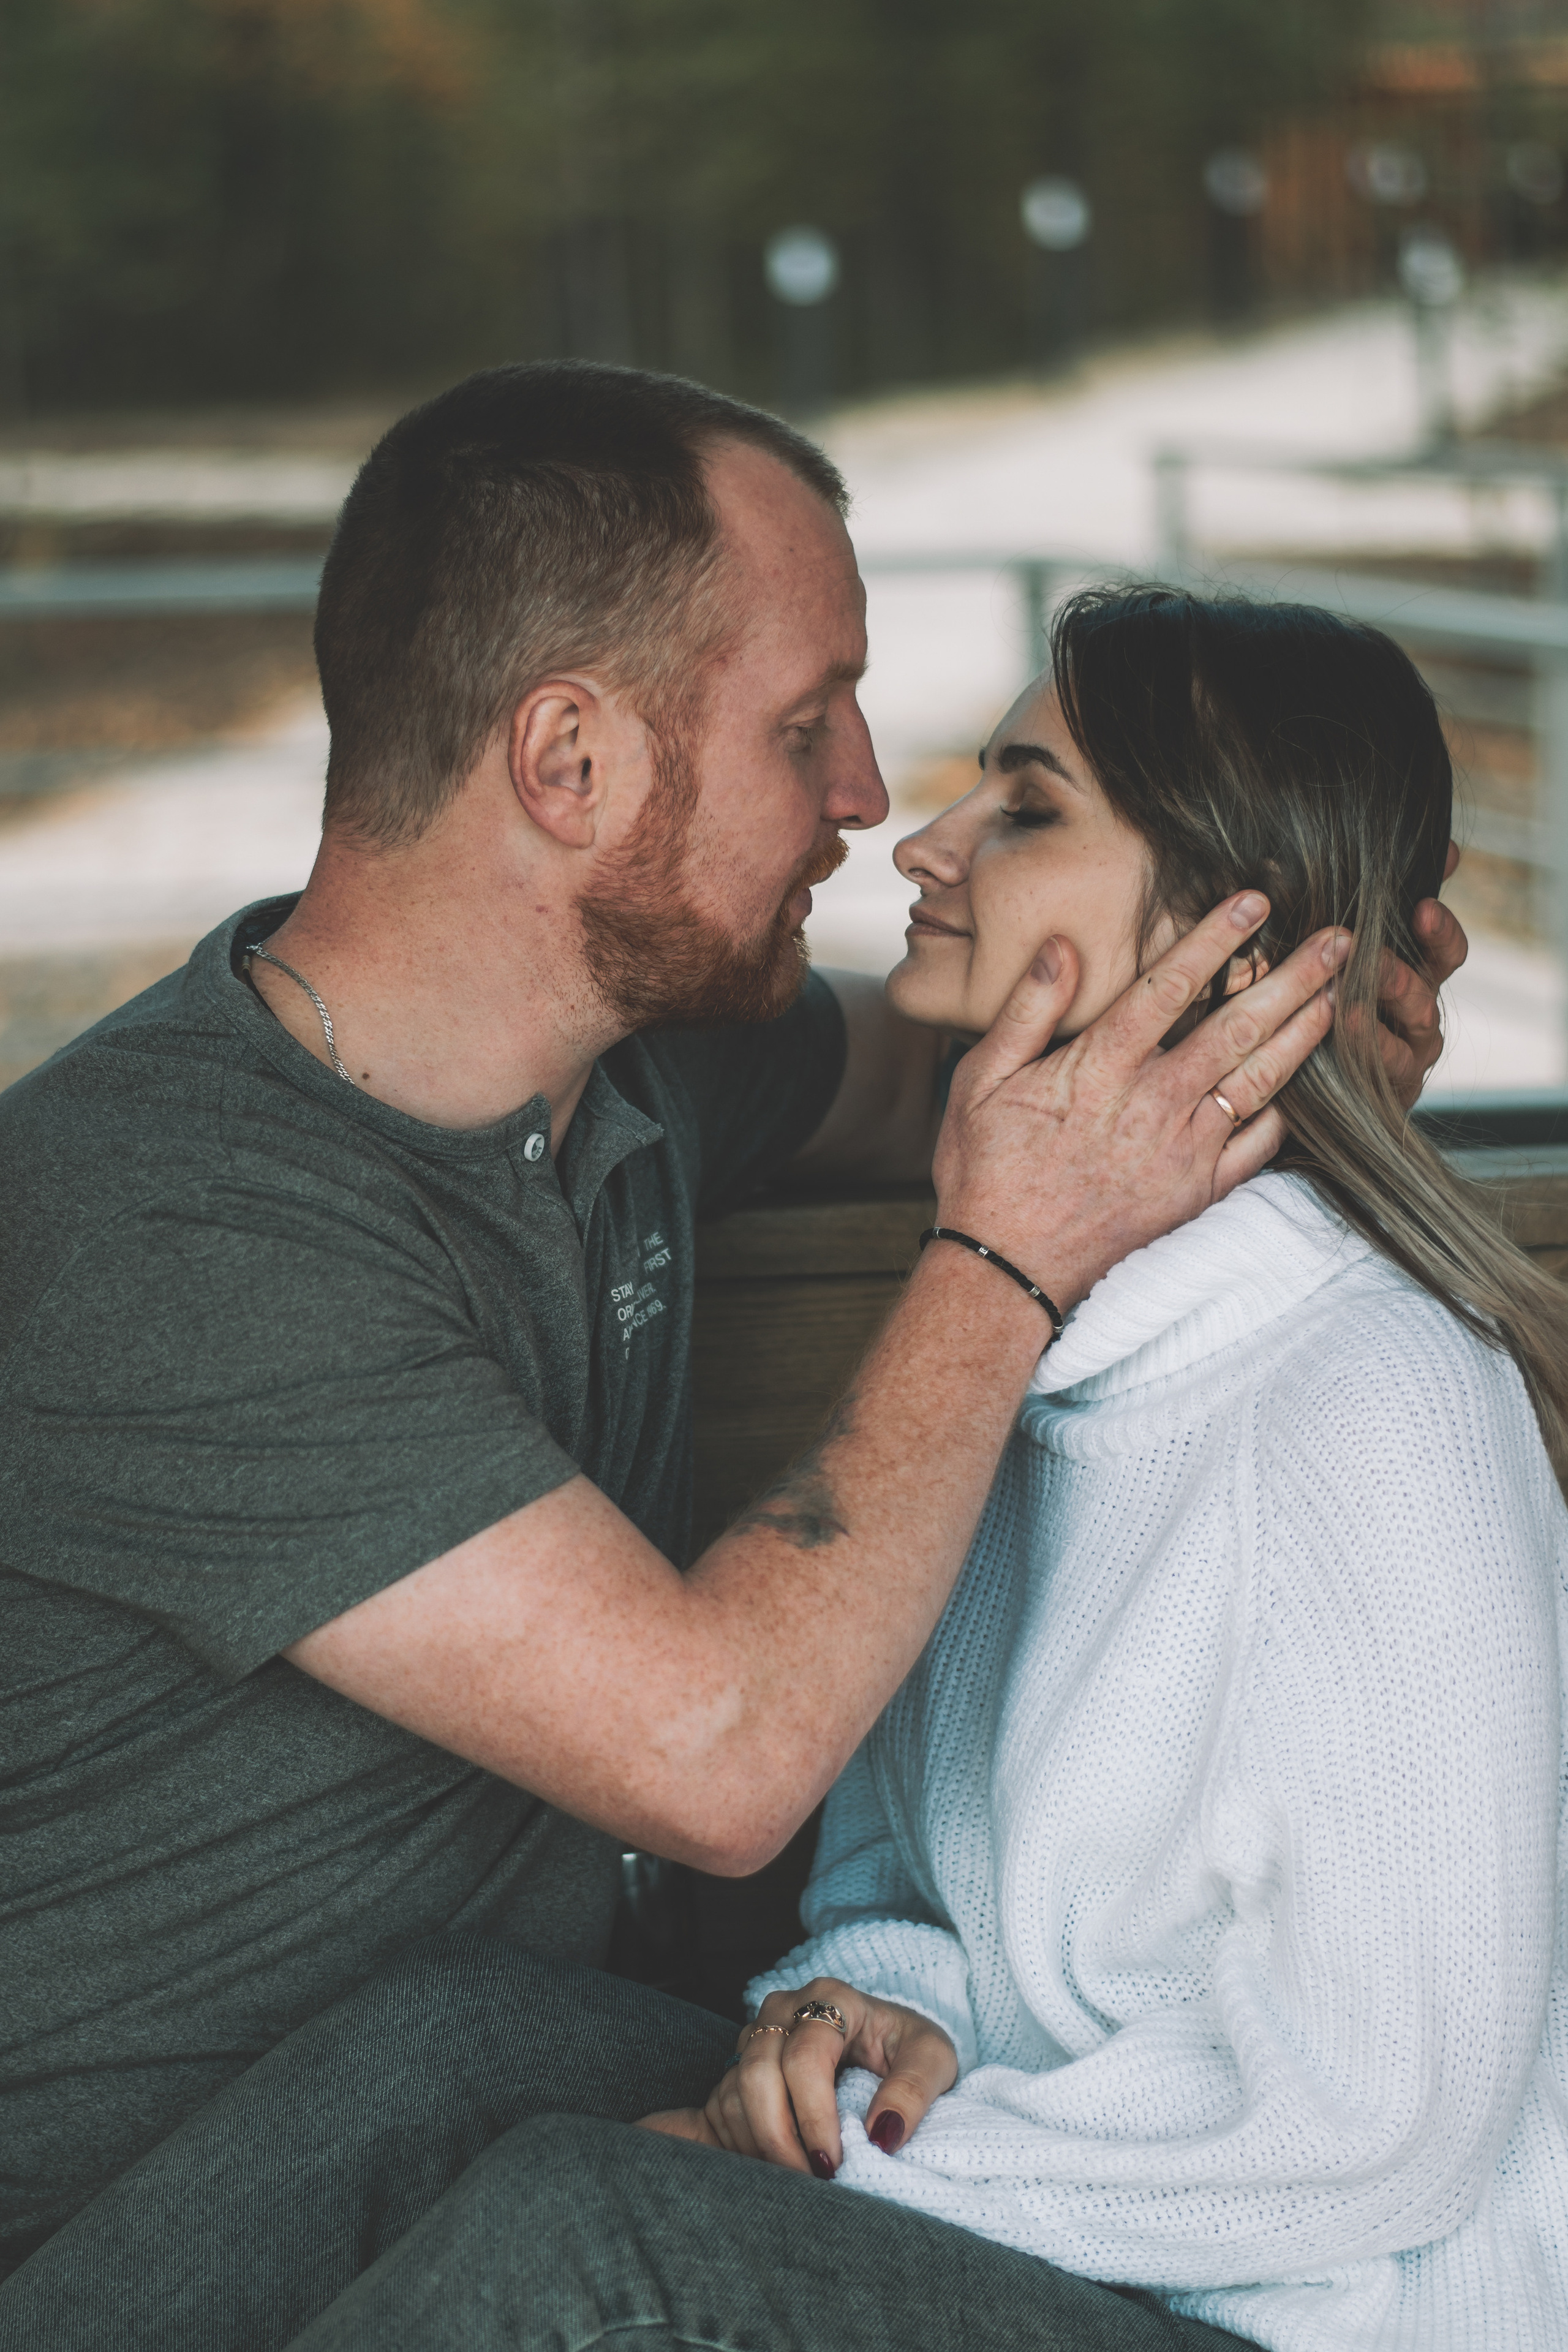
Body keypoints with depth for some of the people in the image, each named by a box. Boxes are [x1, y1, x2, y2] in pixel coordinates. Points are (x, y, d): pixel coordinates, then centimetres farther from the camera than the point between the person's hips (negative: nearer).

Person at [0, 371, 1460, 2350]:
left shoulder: (644, 1038, -1)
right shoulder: (166, 1231, -27)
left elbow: (926, 1069, 23)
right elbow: (715, 1753, -30)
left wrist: (1279, 1030, 2)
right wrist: (1011, 1259, -19)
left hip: (502, 2044, 6)